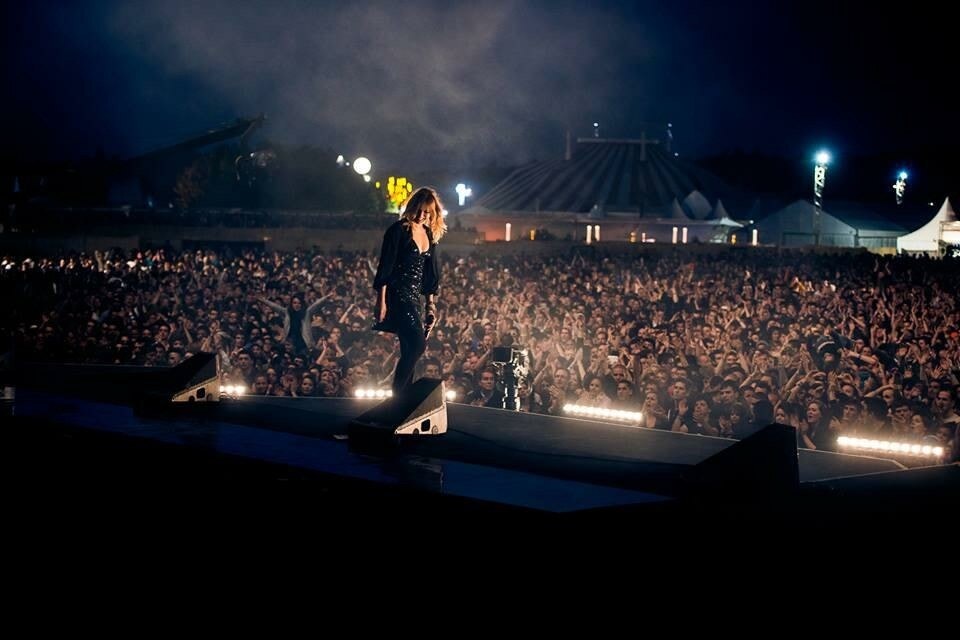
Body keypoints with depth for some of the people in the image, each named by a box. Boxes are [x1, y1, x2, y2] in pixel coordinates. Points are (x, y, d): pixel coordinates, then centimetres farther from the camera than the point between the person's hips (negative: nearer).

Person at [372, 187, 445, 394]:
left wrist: (431, 305, 15)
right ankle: (397, 396, -15)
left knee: (410, 351, 6)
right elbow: (385, 267, -11)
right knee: (417, 344, -20)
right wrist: (381, 301, -16)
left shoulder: (430, 234, 14)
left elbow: (431, 273, 18)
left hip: (414, 297, 8)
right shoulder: (399, 230, -8)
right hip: (397, 295, -8)